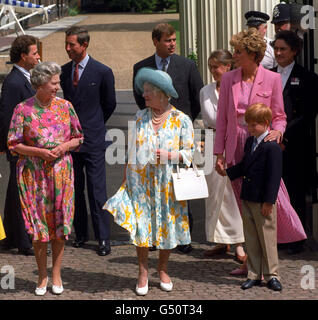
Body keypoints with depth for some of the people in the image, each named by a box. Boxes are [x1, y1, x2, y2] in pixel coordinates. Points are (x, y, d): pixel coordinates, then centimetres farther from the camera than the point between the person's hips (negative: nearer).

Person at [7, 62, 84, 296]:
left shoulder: (65, 106, 2)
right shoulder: (23, 109, -5)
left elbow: (78, 138, 9)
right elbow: (14, 144, -3)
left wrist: (65, 146, -11)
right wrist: (39, 152, -15)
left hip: (61, 171, 2)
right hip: (34, 173, -2)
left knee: (60, 221, 4)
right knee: (38, 222, 2)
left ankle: (56, 273, 17)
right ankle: (42, 275, 15)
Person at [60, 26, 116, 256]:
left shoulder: (102, 72, -6)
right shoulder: (63, 71, 7)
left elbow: (109, 104, 5)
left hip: (93, 140, -5)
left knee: (97, 191, -5)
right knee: (75, 190, 10)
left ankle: (104, 239, -1)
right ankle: (80, 234, 20)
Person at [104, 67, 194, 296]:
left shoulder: (181, 120, -4)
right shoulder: (140, 117, 5)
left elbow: (189, 151, -1)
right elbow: (132, 149, 12)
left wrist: (170, 155, -18)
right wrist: (126, 176, 10)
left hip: (167, 182, -2)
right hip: (141, 180, 2)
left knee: (167, 223, 5)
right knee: (141, 223, 0)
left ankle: (163, 269, 23)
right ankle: (143, 272, 11)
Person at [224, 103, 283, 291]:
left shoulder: (272, 147, -15)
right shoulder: (250, 142, 12)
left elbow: (274, 175, -17)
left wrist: (269, 201, -18)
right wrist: (228, 172, 11)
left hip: (263, 203, -8)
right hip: (247, 199, 8)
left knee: (267, 238, 1)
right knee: (251, 239, 11)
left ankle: (272, 275, 10)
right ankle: (254, 275, 18)